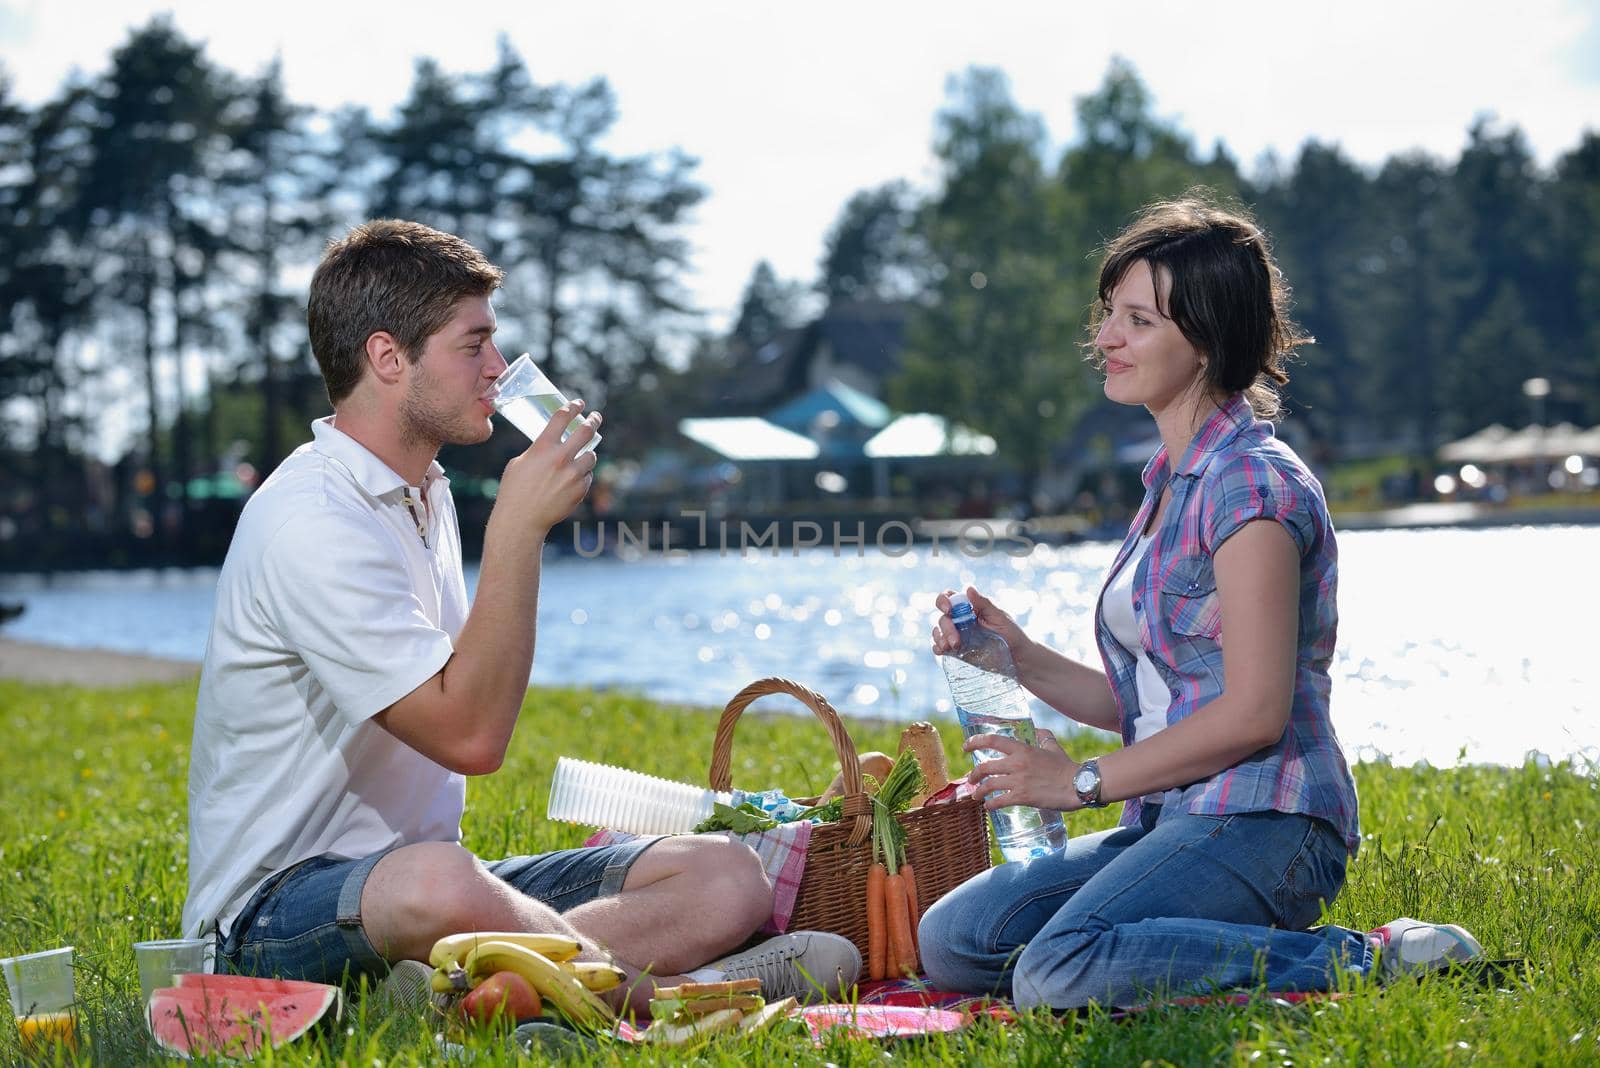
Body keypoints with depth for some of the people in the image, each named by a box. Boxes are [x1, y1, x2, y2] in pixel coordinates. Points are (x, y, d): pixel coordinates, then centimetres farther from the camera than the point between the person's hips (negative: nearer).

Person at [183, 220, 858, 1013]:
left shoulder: (424, 492, 15)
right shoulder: (310, 523, -17)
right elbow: (469, 734, -24)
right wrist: (519, 526, -19)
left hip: (419, 861, 9)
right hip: (284, 902, -9)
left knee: (728, 876, -7)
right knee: (435, 887, -44)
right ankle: (653, 988, -20)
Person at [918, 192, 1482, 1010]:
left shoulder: (1251, 483, -11)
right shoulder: (1172, 484, 19)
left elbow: (1255, 713, -17)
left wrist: (1083, 780, -10)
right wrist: (1019, 658, 6)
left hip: (1259, 824, -9)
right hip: (1173, 822, 9)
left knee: (1055, 975, -30)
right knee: (949, 941, -5)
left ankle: (1357, 960, -17)